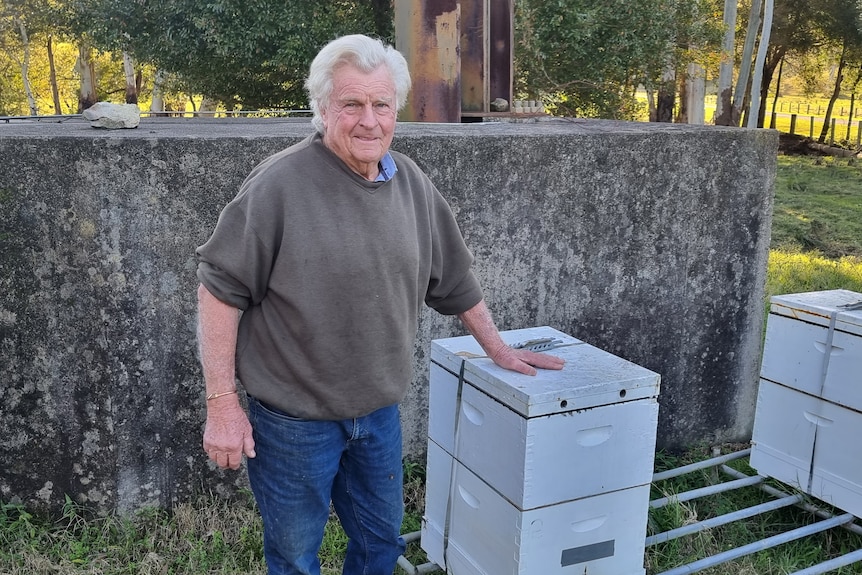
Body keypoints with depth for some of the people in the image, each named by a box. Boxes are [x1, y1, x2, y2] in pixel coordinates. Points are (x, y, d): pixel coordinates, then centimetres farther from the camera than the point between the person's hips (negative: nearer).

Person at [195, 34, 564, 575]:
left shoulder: (413, 183, 0)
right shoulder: (281, 184, -18)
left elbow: (454, 279, 11)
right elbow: (220, 289, -15)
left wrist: (498, 349, 17)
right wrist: (222, 402, -16)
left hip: (380, 413, 5)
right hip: (294, 418, -5)